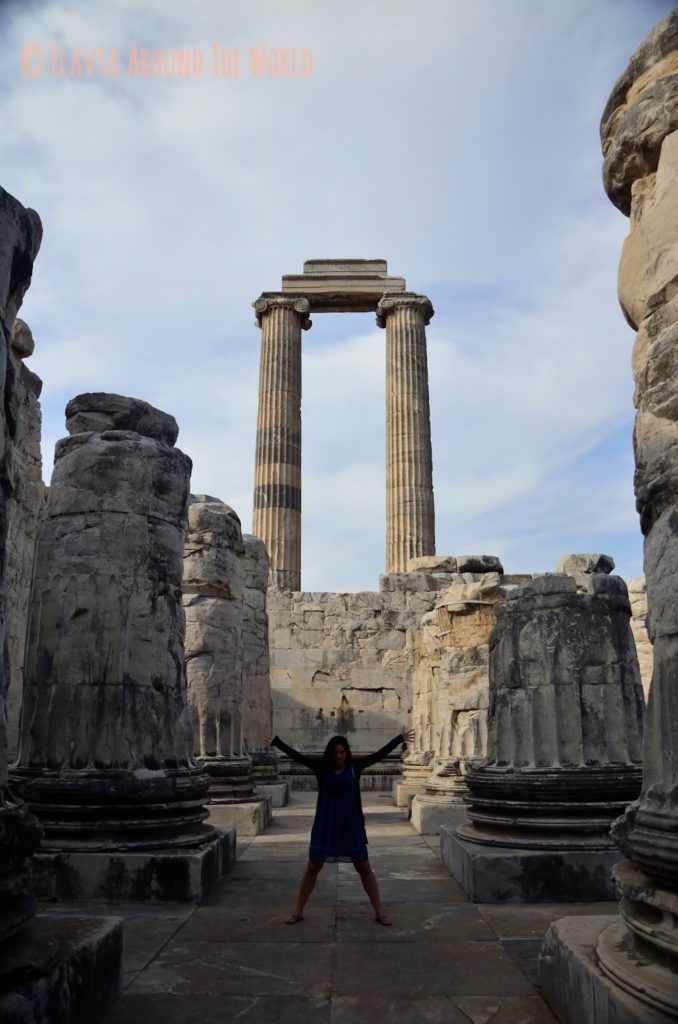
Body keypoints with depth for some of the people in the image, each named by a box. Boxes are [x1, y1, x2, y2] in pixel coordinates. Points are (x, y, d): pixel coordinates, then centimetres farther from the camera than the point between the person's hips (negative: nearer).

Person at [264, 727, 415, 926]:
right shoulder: (321, 766, -4)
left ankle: (380, 912, 17)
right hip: (325, 824, 0)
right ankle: (298, 911, 21)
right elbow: (296, 755, -4)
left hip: (351, 824, 0)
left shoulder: (355, 765, -4)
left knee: (364, 868, 7)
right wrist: (277, 742, -7)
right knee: (312, 868, 9)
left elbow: (380, 754, -5)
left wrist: (400, 738, -8)